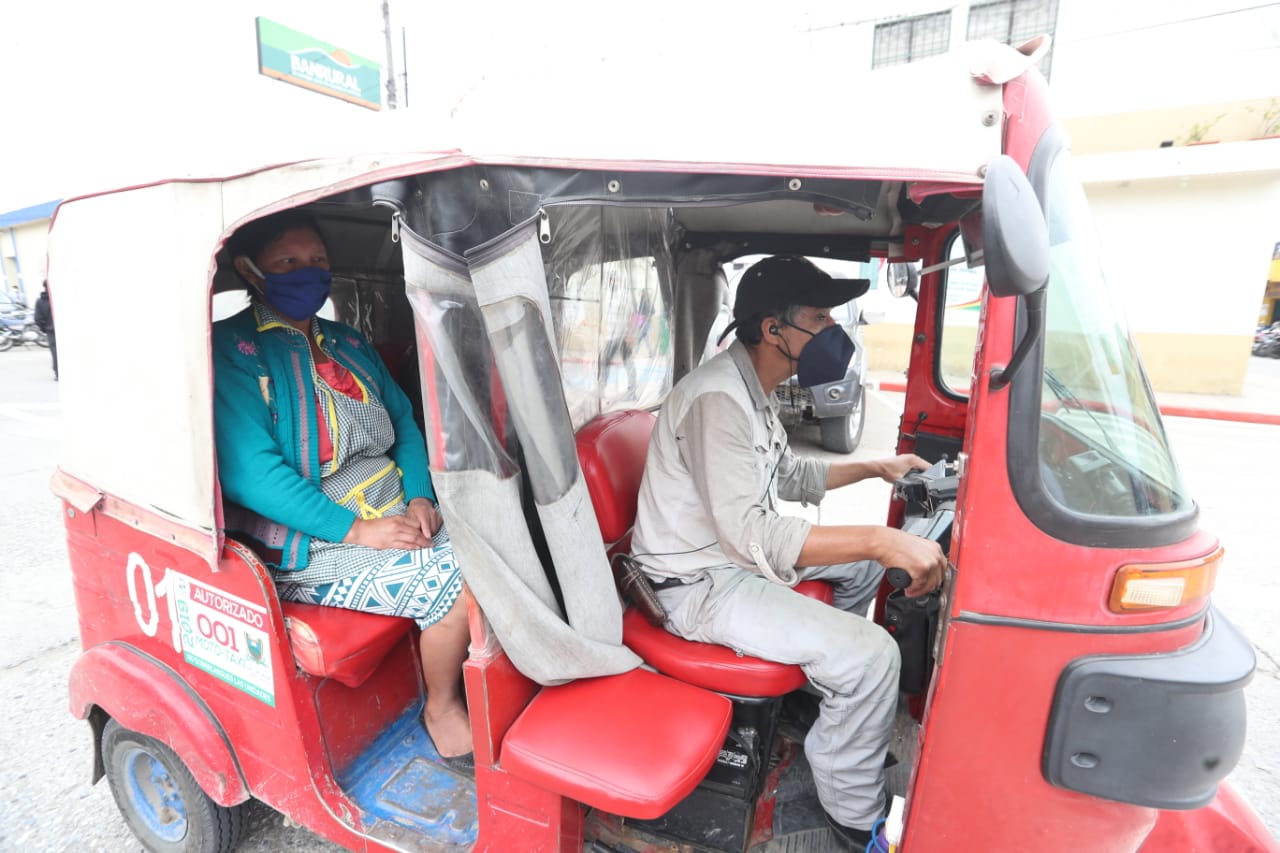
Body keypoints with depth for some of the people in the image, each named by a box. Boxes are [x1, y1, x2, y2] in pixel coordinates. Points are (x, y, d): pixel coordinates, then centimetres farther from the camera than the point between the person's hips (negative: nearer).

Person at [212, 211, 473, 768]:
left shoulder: (349, 344, 16)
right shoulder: (233, 350, -6)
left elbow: (405, 424, 13)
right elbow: (248, 471, -17)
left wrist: (420, 498, -5)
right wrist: (357, 529, -22)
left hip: (396, 517, 7)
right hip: (311, 545, -6)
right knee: (452, 582, -23)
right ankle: (442, 708, 3)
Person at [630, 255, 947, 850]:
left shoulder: (753, 390, 6)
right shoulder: (718, 398, -26)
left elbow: (791, 477, 19)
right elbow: (752, 534, -33)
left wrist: (875, 468, 16)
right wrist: (882, 541, -35)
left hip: (738, 552, 10)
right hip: (700, 584, -10)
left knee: (864, 559, 20)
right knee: (871, 657, -18)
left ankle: (824, 679, 36)